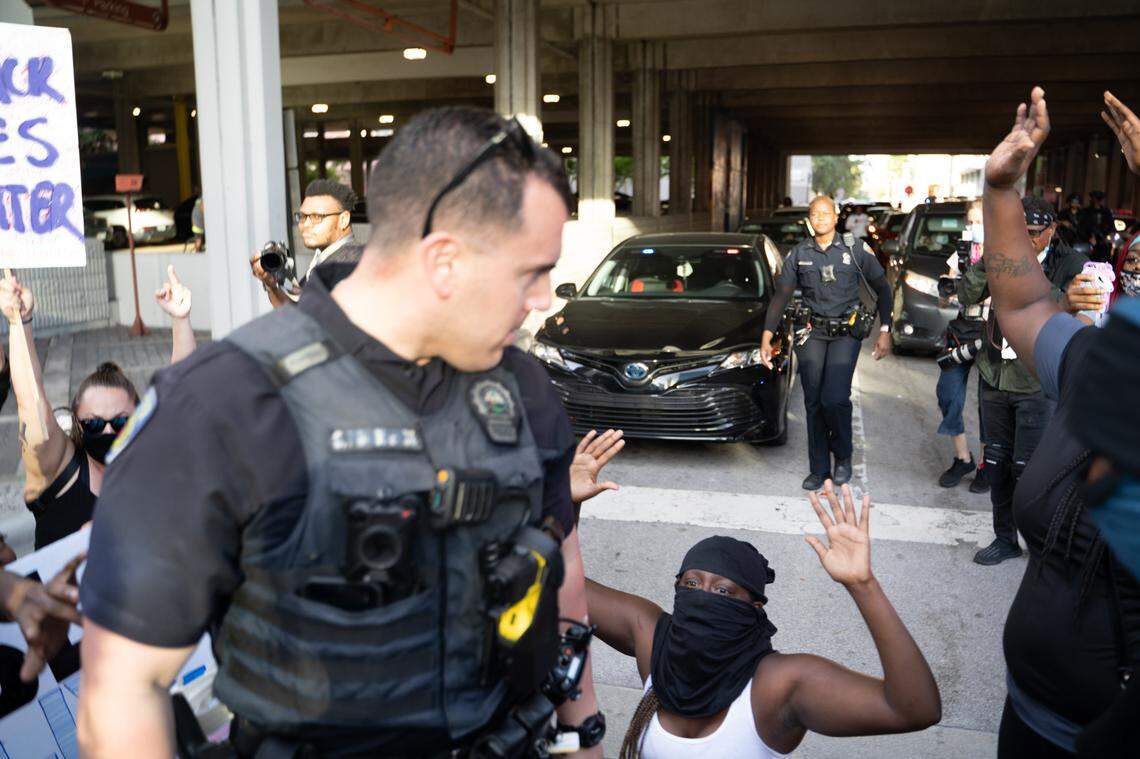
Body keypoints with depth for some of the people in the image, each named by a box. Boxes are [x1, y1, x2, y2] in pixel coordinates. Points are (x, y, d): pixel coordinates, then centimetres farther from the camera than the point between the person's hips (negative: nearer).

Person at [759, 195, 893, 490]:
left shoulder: (855, 250, 0)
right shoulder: (799, 253, 5)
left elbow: (882, 288, 5)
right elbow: (781, 295, 3)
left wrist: (885, 331, 0)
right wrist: (766, 337, -4)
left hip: (845, 333, -2)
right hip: (811, 333, 2)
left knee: (834, 399, -14)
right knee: (813, 403, 2)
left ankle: (843, 455, 13)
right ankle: (819, 469, 14)